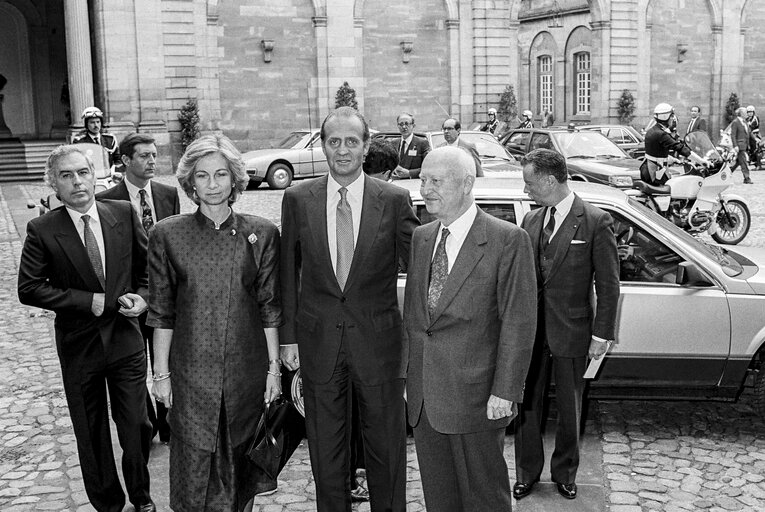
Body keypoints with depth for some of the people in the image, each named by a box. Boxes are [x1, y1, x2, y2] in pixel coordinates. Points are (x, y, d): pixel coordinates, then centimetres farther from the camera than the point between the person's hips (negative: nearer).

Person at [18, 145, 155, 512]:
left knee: (136, 425, 11)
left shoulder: (123, 214, -3)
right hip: (78, 345, -1)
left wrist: (143, 296, -8)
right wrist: (90, 302, -17)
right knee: (91, 435, 13)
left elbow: (145, 265, 10)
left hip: (126, 340, 1)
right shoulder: (42, 230, -10)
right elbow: (28, 288, -11)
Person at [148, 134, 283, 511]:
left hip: (247, 369, 1)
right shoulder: (167, 234, -2)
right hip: (192, 371, 0)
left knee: (241, 463, 12)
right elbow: (162, 313, 1)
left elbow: (270, 309, 2)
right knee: (194, 466, 4)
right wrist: (161, 374, 0)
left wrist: (274, 367, 1)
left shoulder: (261, 233, -1)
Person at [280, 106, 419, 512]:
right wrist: (289, 336, 2)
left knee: (386, 444, 12)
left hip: (378, 340, -1)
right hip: (318, 341, 1)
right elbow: (288, 272, 4)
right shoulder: (298, 199, 0)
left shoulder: (394, 200, -5)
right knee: (325, 446, 14)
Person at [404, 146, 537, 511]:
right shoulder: (421, 238, 9)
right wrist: (411, 378, 10)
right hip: (423, 397, 6)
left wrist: (505, 391, -15)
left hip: (475, 396, -6)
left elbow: (518, 322, -12)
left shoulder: (508, 240, -11)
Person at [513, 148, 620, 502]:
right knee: (526, 404, 11)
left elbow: (608, 285, -8)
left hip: (571, 330, -4)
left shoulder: (596, 222, -9)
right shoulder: (531, 221, 6)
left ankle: (564, 473, 32)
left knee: (569, 408, 13)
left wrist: (601, 334, -10)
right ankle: (527, 473, 28)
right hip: (529, 328, 4)